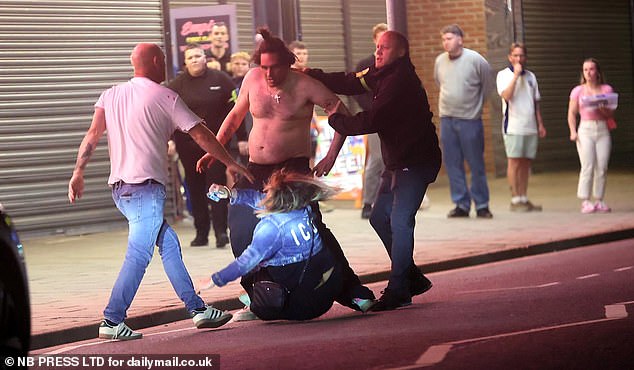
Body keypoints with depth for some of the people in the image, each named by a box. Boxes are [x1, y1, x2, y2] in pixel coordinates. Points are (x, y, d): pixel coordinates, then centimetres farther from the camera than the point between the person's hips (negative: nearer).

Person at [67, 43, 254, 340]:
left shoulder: (111, 95, 14)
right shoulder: (164, 97, -1)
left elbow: (93, 133, 2)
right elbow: (201, 134, 0)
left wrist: (78, 171, 0)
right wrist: (231, 164, 6)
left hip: (120, 188, 8)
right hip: (146, 188, -8)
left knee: (169, 244, 13)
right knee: (139, 255, -8)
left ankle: (197, 308, 15)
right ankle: (112, 321, -12)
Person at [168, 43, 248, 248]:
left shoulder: (220, 80, 0)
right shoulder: (177, 85, 2)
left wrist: (242, 137, -2)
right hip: (188, 145, 2)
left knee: (217, 185, -8)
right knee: (195, 189, 6)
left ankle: (221, 230, -8)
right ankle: (201, 233, 12)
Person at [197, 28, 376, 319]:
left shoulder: (304, 85, -10)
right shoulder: (253, 79, 3)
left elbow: (342, 114, -6)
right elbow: (236, 115, 18)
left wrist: (331, 156, -13)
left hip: (293, 168, -5)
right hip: (256, 171, 5)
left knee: (312, 226, -18)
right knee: (241, 231, 1)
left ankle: (351, 289, -13)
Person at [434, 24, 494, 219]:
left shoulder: (475, 60, -6)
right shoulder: (440, 61, 5)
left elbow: (488, 85, 6)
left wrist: (475, 104, 11)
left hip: (470, 120, -4)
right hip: (446, 119, 4)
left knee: (476, 164, 0)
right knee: (452, 164, 4)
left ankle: (481, 205, 8)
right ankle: (461, 204, 10)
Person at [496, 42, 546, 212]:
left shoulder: (530, 76, 16)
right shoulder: (503, 75, 0)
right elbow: (506, 95, -18)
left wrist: (540, 124, 14)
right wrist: (516, 75, -16)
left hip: (530, 126, 5)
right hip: (513, 126, -5)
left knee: (526, 163, 6)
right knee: (514, 162, -6)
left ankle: (524, 198, 10)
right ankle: (515, 200, -4)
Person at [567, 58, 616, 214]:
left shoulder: (607, 89, 10)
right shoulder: (578, 91, 6)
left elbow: (611, 114, 9)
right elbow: (572, 113, 5)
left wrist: (604, 110, -13)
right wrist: (573, 131, -8)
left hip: (603, 130, 2)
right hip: (585, 129, -2)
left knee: (602, 167, -2)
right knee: (588, 167, -10)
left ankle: (599, 201, 4)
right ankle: (585, 202, -8)